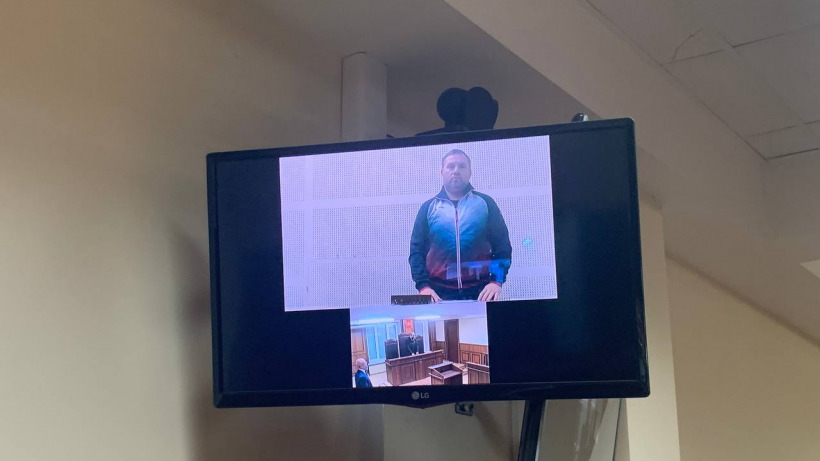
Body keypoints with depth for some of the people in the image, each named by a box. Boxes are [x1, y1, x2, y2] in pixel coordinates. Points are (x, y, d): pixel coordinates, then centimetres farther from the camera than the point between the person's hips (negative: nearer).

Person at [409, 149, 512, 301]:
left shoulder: (485, 203, 10)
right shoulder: (428, 207, 11)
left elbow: (502, 245, 7)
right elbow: (416, 250, 8)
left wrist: (496, 281, -8)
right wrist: (423, 285, -7)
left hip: (480, 292, 0)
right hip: (439, 293, 0)